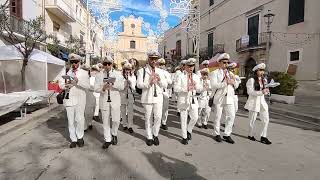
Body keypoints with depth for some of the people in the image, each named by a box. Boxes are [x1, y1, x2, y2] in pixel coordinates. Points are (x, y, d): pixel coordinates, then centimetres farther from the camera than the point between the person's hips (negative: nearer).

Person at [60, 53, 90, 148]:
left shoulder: (84, 73, 4)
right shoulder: (67, 73, 14)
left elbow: (87, 85, -10)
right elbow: (61, 84, 9)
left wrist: (78, 81, -25)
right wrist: (66, 85, -14)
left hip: (80, 99, -2)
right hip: (69, 98, 3)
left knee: (79, 119, -1)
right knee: (71, 120, 6)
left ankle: (80, 137, 19)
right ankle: (73, 139, 17)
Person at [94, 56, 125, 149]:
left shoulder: (118, 74, 2)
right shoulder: (99, 75, 4)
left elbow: (122, 87, -5)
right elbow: (96, 88, -2)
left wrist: (113, 83, -21)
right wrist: (103, 88, -23)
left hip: (115, 100, -1)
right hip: (104, 101, 1)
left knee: (116, 120, 2)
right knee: (105, 121, 8)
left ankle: (114, 134, 31)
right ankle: (107, 140, 23)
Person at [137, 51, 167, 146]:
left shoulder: (160, 71, 10)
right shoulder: (142, 71, -1)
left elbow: (165, 85, 8)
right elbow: (139, 84, -9)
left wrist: (159, 80, -11)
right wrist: (149, 83, -24)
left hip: (158, 97, 2)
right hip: (147, 98, -2)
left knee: (158, 117, -1)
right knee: (148, 119, 8)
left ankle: (155, 135, 22)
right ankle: (149, 137, 25)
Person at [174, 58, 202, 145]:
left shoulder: (196, 77, 12)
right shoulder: (181, 76, -3)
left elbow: (200, 89, 9)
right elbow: (176, 88, -12)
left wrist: (196, 86, -13)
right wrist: (186, 89, -26)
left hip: (193, 100, 4)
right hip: (183, 100, -4)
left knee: (195, 117, 2)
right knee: (184, 119, 3)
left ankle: (189, 130, 30)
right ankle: (184, 137, 18)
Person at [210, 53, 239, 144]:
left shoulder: (230, 73, 17)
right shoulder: (215, 73, -1)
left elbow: (236, 86, 15)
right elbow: (214, 85, -16)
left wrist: (233, 82, -6)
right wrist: (225, 83, -20)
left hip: (229, 98, 5)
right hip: (219, 98, -5)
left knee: (231, 116, 2)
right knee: (217, 117, 6)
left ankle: (227, 135, 16)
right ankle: (217, 134, 22)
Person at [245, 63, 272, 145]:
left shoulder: (264, 80, 12)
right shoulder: (251, 80, -9)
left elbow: (264, 91, 21)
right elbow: (250, 92, -18)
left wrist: (266, 91, -1)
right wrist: (261, 92, -25)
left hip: (262, 102, 6)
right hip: (254, 102, -6)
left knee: (266, 120, 3)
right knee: (252, 120, 6)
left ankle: (263, 137, 14)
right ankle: (250, 135, 24)